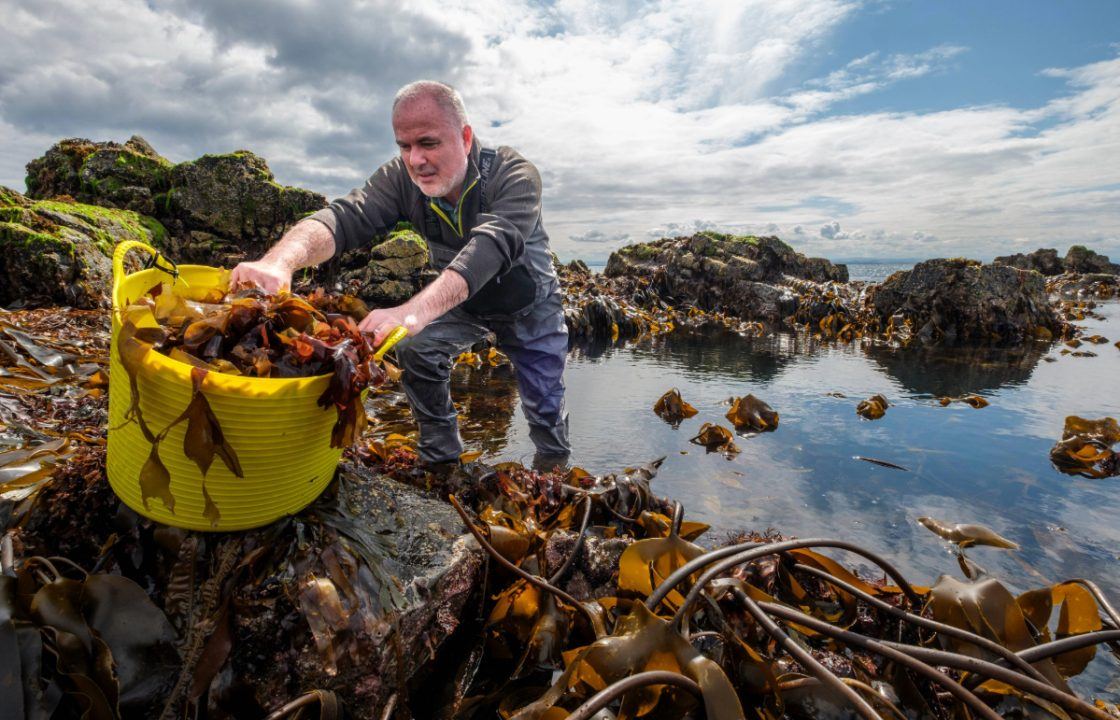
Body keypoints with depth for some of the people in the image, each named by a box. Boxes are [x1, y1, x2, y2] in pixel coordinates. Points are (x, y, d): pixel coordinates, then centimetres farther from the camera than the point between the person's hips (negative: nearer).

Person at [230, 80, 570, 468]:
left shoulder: (514, 174, -33)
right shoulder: (400, 179, -22)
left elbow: (491, 245, -51)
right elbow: (344, 217, -38)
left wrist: (414, 310, -68)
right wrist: (278, 261, -61)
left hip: (529, 306, -3)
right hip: (461, 303, 3)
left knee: (544, 408, 1)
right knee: (414, 348, -20)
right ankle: (441, 462, 2)